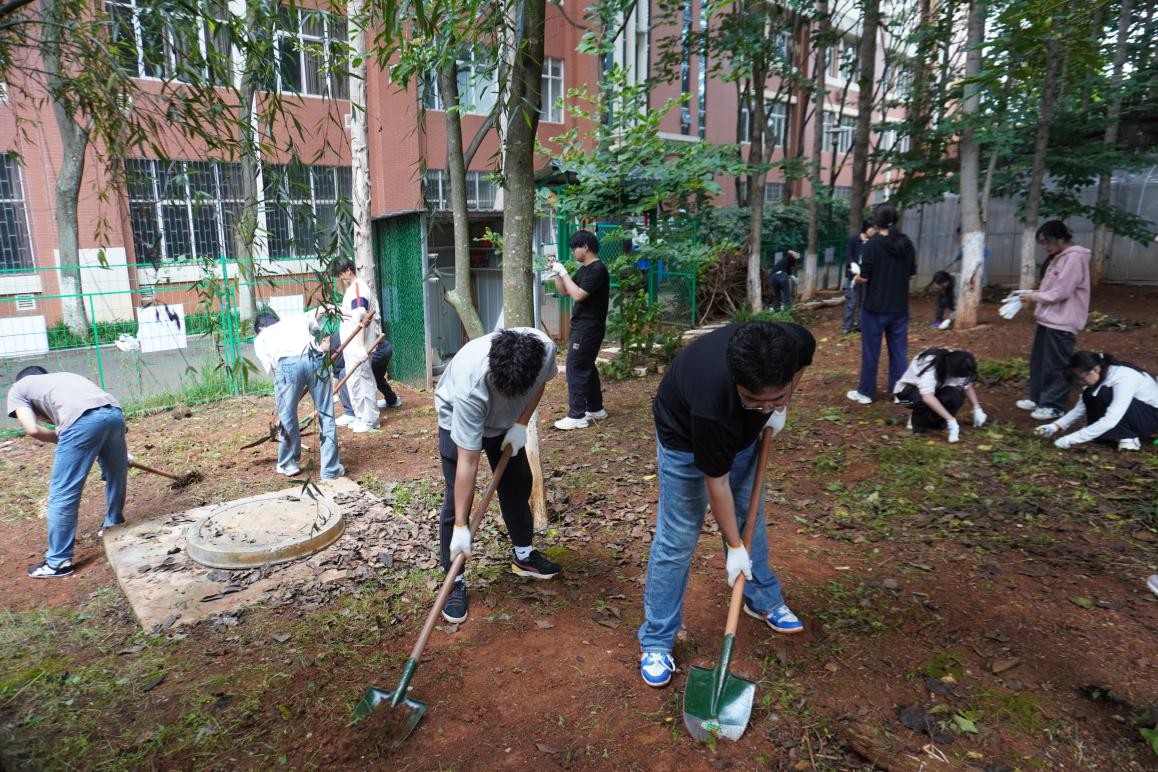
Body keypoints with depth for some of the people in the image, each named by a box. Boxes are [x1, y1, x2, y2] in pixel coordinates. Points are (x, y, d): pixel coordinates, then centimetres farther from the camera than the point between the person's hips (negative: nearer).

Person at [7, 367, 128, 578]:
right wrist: (119, 454, 37)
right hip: (114, 411, 6)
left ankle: (58, 561, 15)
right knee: (115, 472, 29)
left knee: (62, 494, 6)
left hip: (83, 420, -6)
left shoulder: (17, 389, 26)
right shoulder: (64, 376, 41)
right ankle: (114, 522, 50)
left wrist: (60, 438, 27)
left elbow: (32, 430, 8)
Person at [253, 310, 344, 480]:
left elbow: (270, 368, 17)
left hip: (286, 364, -1)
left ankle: (288, 464, 34)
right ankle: (331, 470, 14)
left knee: (287, 416, 17)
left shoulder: (260, 338, 30)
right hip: (315, 359, 1)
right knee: (326, 415, 9)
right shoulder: (295, 319, 37)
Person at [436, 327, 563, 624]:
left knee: (518, 483, 13)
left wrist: (521, 424, -18)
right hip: (458, 420, -4)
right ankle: (454, 580, 6)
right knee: (457, 499, -10)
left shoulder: (544, 348, -35)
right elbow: (467, 463, -40)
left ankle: (523, 555, 34)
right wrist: (461, 526, -35)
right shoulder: (470, 386, -45)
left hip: (506, 421, 5)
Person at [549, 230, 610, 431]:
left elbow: (578, 295, -24)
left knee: (575, 367, -8)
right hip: (582, 326, 10)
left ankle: (577, 416, -3)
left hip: (589, 328, -10)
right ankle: (595, 409, 26)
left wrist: (564, 272, -17)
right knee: (586, 367, 15)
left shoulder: (598, 269, -17)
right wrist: (556, 273, 3)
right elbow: (564, 291, 18)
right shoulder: (584, 269, 14)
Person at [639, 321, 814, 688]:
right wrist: (734, 546, -16)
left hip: (741, 431, 6)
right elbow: (716, 482, -27)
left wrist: (781, 407, -11)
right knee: (678, 537, -3)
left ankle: (763, 599, 40)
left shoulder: (799, 342, -32)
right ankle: (655, 640, 11)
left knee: (750, 517, 17)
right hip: (685, 436, -5)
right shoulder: (711, 401, -44)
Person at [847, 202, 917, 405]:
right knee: (899, 350, 11)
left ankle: (865, 392, 13)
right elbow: (912, 273, 10)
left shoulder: (873, 244, -14)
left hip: (875, 307, -4)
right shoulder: (906, 243, 2)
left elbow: (864, 277, -14)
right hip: (900, 307, 5)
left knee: (870, 351, 5)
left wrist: (857, 277, 7)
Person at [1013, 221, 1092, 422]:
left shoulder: (1074, 258, -15)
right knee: (1039, 361, 15)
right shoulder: (1057, 258, 16)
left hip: (1062, 323, -10)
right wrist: (1030, 293, 6)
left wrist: (1034, 297, -10)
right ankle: (1038, 398, 26)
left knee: (1055, 366, -3)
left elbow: (1061, 292, -19)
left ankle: (1054, 406, 5)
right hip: (1048, 319, 10)